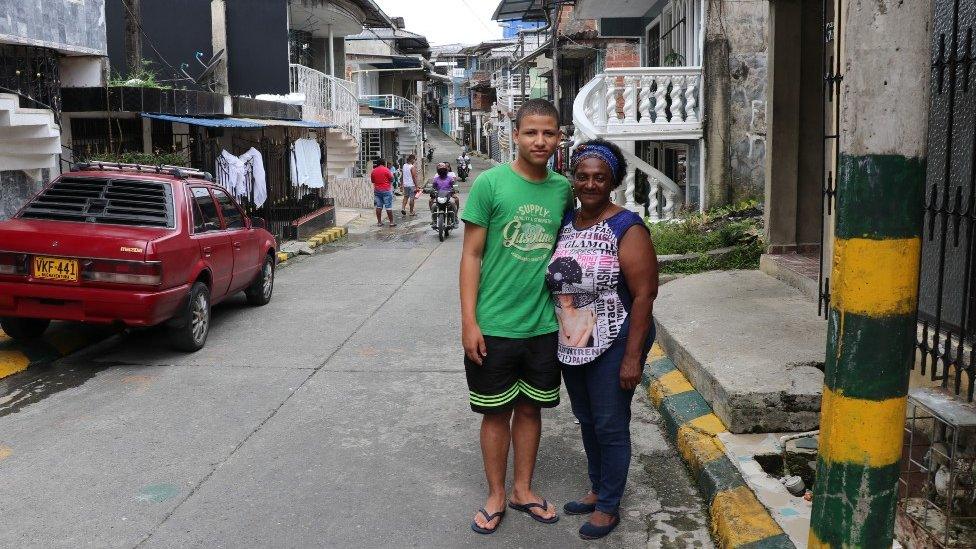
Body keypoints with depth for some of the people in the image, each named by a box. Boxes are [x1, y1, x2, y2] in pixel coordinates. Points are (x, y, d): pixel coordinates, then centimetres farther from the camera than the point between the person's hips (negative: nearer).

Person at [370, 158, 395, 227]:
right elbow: (391, 179, -4)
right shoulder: (386, 170, -9)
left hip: (377, 190, 4)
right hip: (386, 190, -4)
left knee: (378, 207, 8)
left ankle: (379, 222, 9)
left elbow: (372, 181, 16)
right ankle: (391, 222, -1)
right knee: (389, 207, -2)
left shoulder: (373, 171, 6)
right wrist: (392, 174, 15)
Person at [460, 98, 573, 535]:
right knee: (497, 413, 10)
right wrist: (469, 322, -12)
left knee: (530, 409, 15)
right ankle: (496, 497, 27)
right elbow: (471, 255, -8)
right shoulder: (490, 183, -9)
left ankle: (523, 491, 33)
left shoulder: (563, 189, 2)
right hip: (494, 326, -3)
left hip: (543, 326, 3)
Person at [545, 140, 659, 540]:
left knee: (610, 427, 6)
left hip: (613, 346, -7)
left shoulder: (627, 229, -16)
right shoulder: (566, 222, 5)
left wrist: (632, 357, -19)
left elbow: (644, 294, -17)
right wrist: (560, 336, 13)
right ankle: (597, 490, 39)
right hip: (572, 344, 7)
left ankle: (609, 507, 24)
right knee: (586, 420, 20)